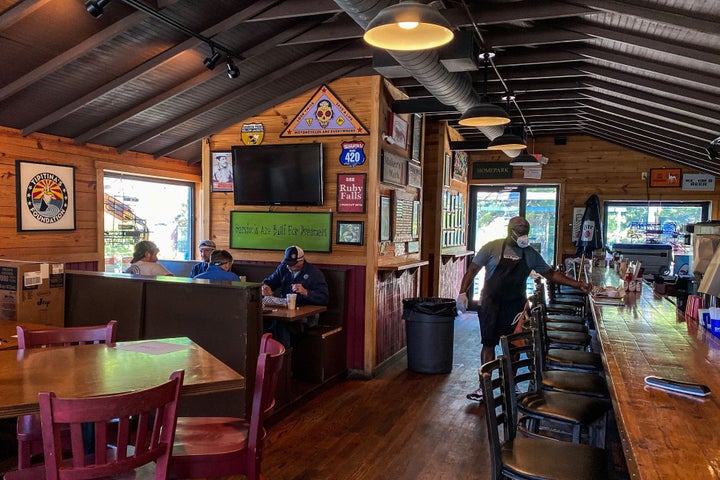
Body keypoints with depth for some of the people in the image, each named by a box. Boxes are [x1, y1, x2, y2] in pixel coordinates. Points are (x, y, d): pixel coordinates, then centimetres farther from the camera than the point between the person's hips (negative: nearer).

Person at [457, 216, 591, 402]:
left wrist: (578, 285, 0)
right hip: (491, 305, -2)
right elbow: (472, 270, -5)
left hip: (516, 307, 3)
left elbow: (551, 274, 8)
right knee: (488, 345, 2)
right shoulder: (492, 247, -6)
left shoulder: (530, 254, 4)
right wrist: (463, 292, -17)